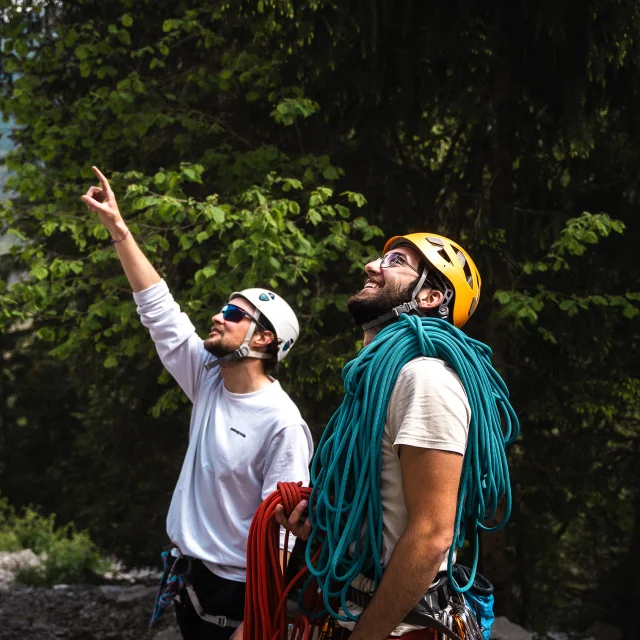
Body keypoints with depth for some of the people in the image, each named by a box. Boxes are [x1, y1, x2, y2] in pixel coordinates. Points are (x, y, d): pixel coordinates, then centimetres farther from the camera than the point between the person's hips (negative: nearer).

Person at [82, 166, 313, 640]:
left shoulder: (281, 423, -17)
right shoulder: (208, 382, 4)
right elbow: (157, 306, 8)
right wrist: (118, 228, 6)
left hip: (238, 593, -7)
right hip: (191, 581, 7)